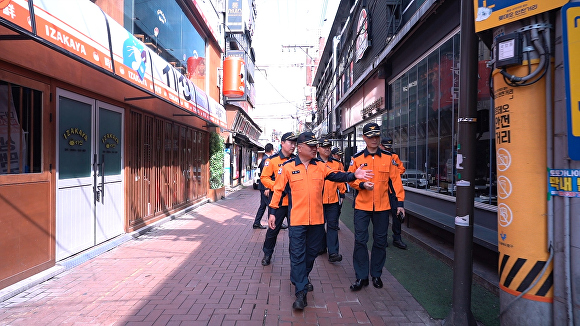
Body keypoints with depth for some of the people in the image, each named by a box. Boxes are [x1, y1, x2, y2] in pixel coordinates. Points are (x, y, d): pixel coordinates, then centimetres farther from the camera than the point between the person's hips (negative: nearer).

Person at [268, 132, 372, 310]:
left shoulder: (321, 166, 5)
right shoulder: (288, 167, -3)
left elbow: (336, 175, -6)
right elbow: (278, 190, 1)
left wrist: (353, 175, -24)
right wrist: (273, 212, -1)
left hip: (317, 219, 4)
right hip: (297, 220, -3)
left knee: (311, 252, 18)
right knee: (297, 254, -1)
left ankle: (302, 278, 42)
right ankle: (301, 292, 9)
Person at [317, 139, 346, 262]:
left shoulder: (337, 164, 8)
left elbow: (341, 179, 12)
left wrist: (342, 195, 10)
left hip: (333, 200, 1)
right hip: (318, 200, -1)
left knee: (332, 225, -1)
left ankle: (333, 252, -1)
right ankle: (322, 246, 31)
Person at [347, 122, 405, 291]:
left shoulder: (388, 157, 3)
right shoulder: (357, 158, 1)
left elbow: (395, 180, 4)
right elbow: (350, 179, 3)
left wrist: (400, 202, 0)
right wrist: (362, 184, -18)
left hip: (382, 207, 1)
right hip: (362, 206, -1)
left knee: (380, 241, 10)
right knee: (360, 240, -1)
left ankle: (376, 275, 28)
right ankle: (361, 277, 14)